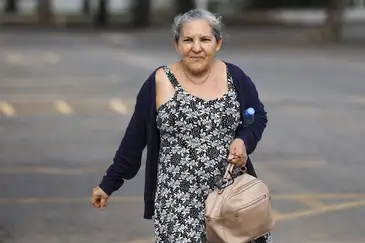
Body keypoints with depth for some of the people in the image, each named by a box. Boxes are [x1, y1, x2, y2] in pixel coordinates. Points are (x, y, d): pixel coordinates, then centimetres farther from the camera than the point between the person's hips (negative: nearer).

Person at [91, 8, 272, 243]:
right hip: (178, 200, -2)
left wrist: (243, 141, -8)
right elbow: (135, 138, 3)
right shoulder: (159, 83, -4)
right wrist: (109, 183, 7)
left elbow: (258, 116, 13)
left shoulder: (235, 78, 0)